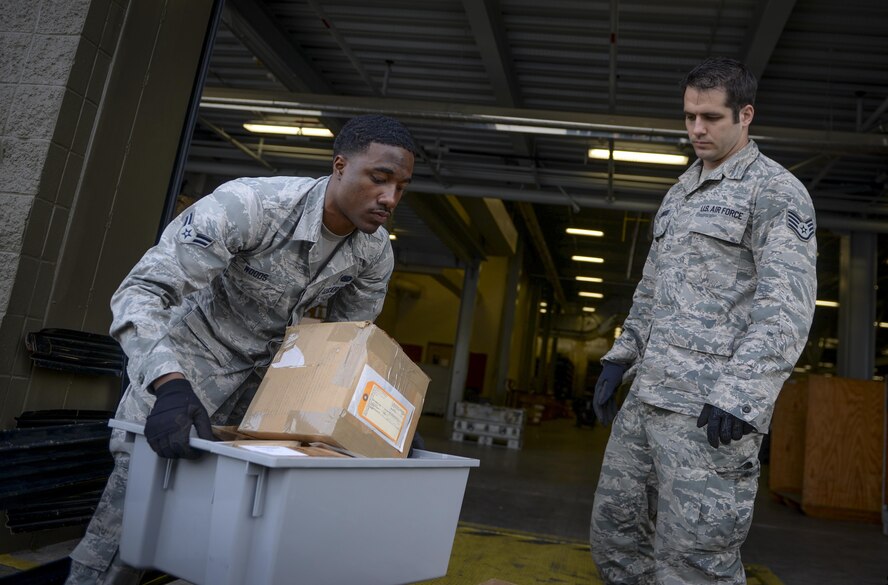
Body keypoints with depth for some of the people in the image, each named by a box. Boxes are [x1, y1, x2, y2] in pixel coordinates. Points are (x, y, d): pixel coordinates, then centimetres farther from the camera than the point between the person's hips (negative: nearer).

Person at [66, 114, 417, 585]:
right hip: (199, 349, -4)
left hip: (273, 366, 5)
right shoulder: (247, 205, -32)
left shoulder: (375, 254, -14)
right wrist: (170, 386, -48)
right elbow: (142, 292, -33)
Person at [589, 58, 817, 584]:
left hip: (710, 408, -7)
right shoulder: (679, 193, 21)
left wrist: (741, 393, -23)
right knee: (615, 538, 12)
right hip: (646, 395, 8)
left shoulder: (776, 191, -2)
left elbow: (787, 304, -13)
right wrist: (621, 358, 17)